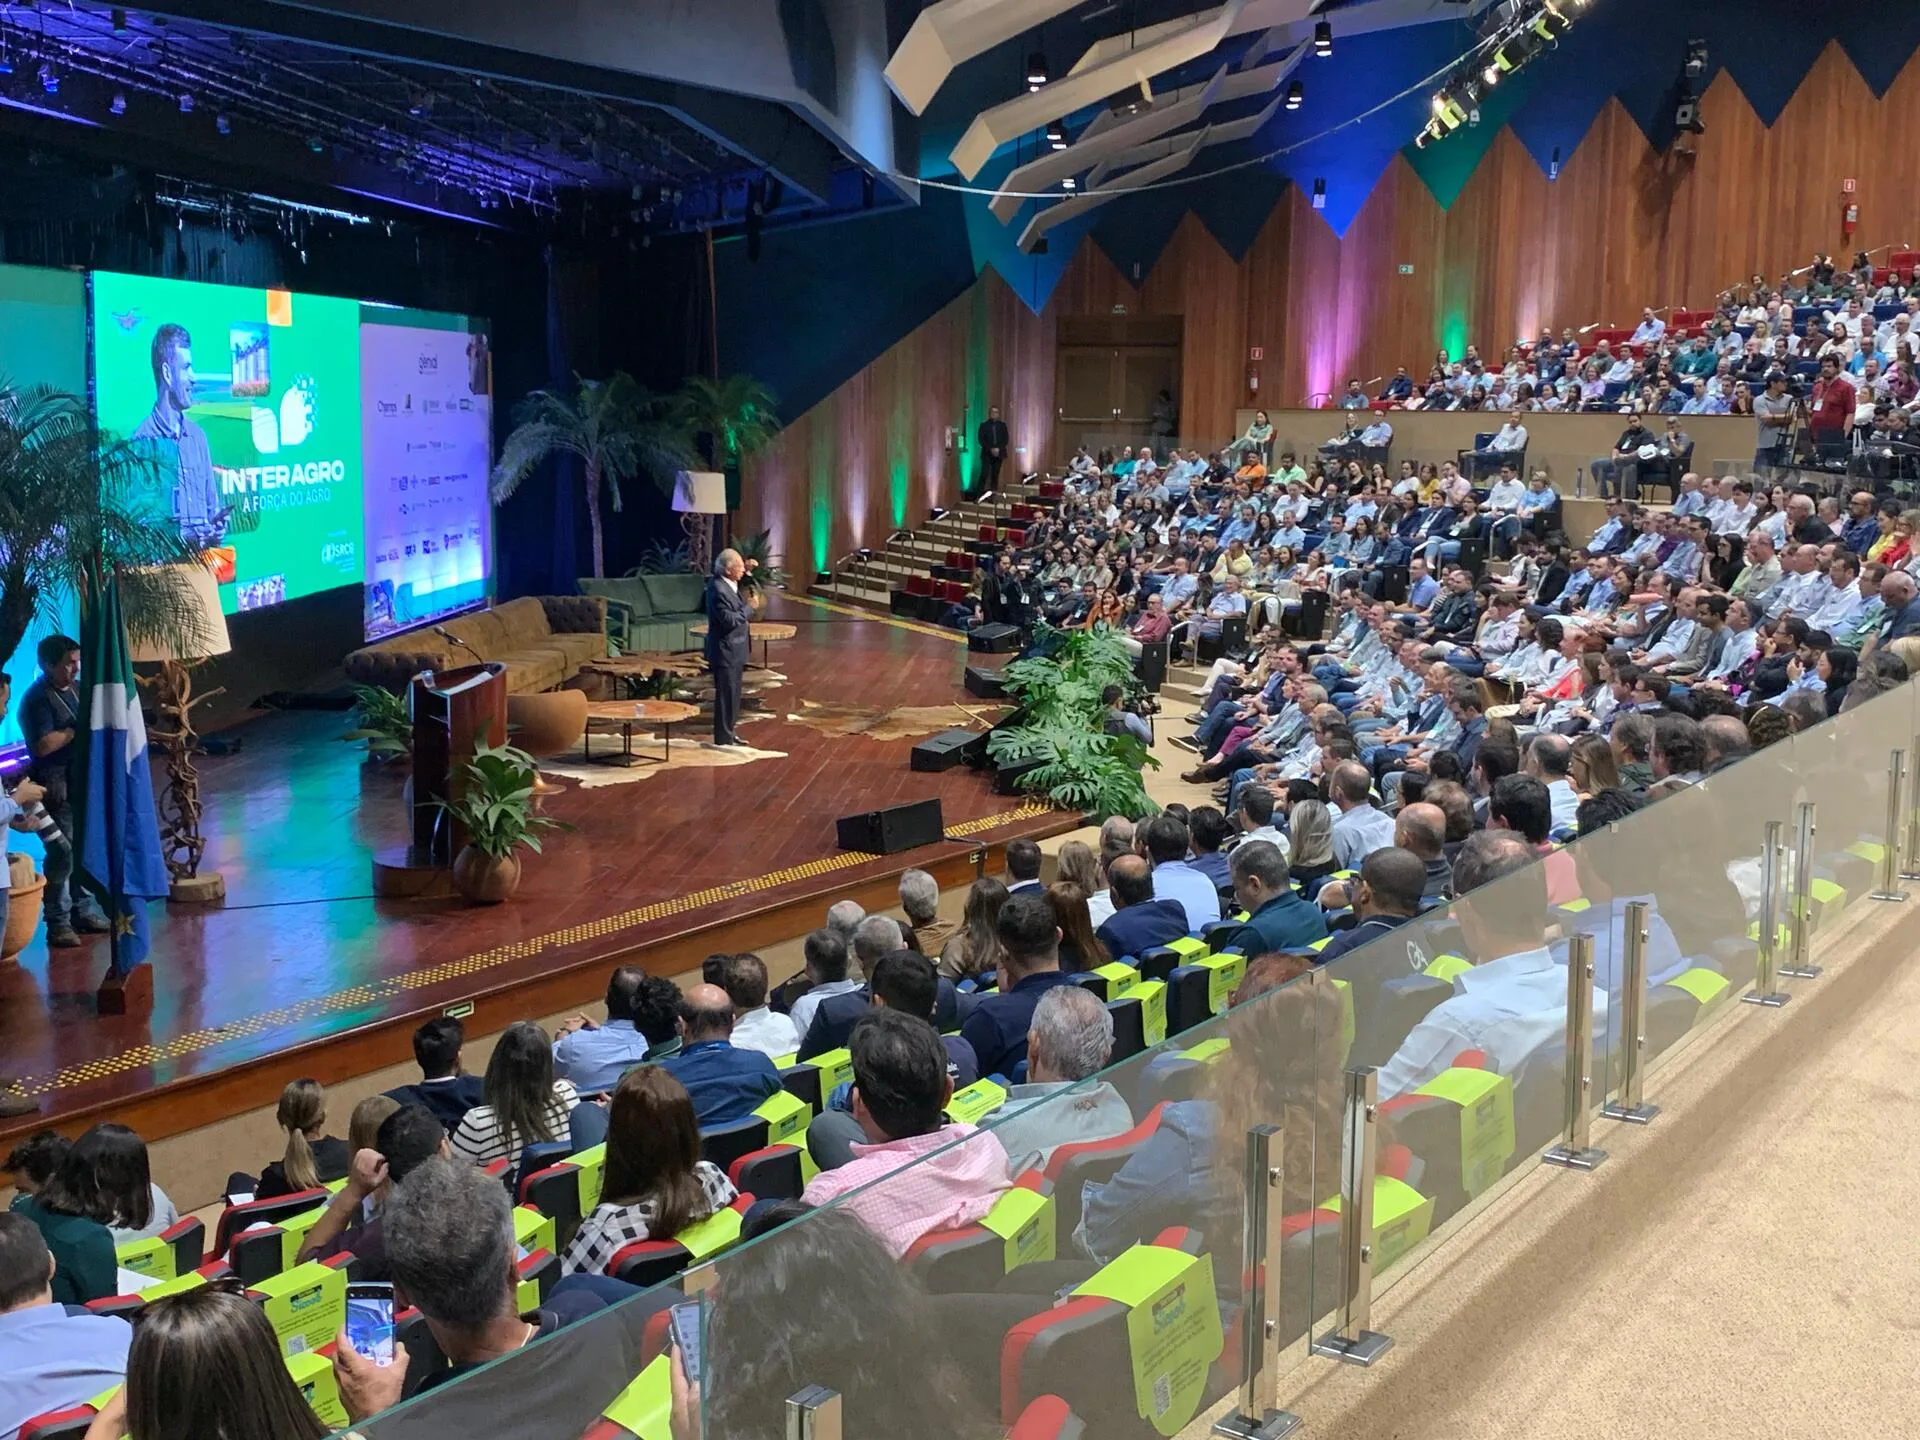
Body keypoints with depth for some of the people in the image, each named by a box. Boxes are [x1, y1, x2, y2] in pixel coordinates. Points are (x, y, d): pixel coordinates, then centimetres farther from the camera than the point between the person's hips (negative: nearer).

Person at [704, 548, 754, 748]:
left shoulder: (725, 582, 5)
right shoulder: (718, 590, -23)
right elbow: (730, 620, -26)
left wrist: (746, 569, 13)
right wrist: (749, 607, -15)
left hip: (733, 650, 10)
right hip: (725, 650, -10)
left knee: (732, 694, 17)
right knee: (726, 694, -2)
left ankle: (727, 733, 27)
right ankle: (723, 738, 5)